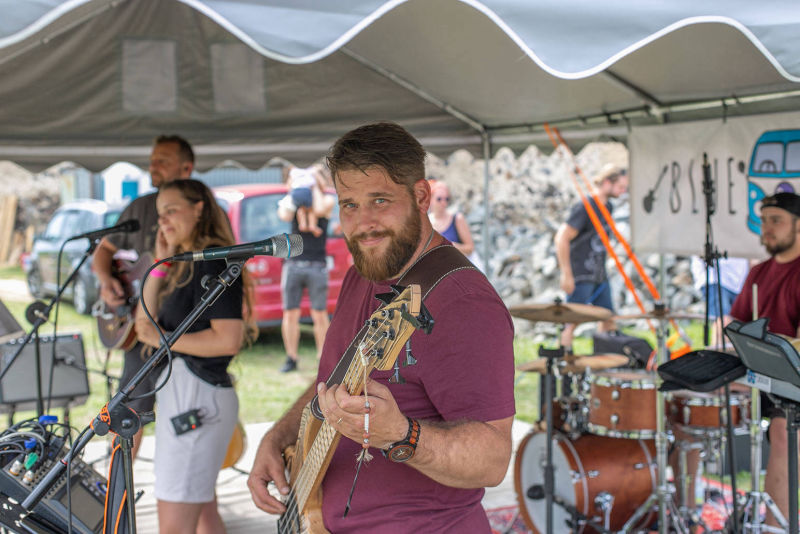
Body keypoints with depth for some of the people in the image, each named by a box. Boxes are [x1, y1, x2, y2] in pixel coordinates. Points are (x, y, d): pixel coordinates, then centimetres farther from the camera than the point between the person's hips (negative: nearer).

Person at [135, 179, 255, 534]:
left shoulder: (214, 262, -13)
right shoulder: (187, 265, 16)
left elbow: (228, 340, -23)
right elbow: (145, 324, 11)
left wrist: (163, 339, -16)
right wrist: (161, 264, 6)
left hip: (197, 394, -11)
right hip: (178, 389, 11)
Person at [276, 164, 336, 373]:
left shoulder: (327, 200, 7)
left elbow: (319, 210, -16)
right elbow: (285, 216, -9)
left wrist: (315, 185, -3)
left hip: (316, 266, -2)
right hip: (293, 264, 2)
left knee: (319, 315, -2)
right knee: (290, 314, 1)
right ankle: (291, 359, 8)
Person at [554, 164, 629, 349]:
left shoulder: (607, 207, 12)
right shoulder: (584, 208, -16)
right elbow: (562, 238, -20)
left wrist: (601, 268, 19)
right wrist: (566, 275, -21)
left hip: (599, 275, 9)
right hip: (580, 277, -9)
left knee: (608, 318, 11)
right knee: (573, 321, -6)